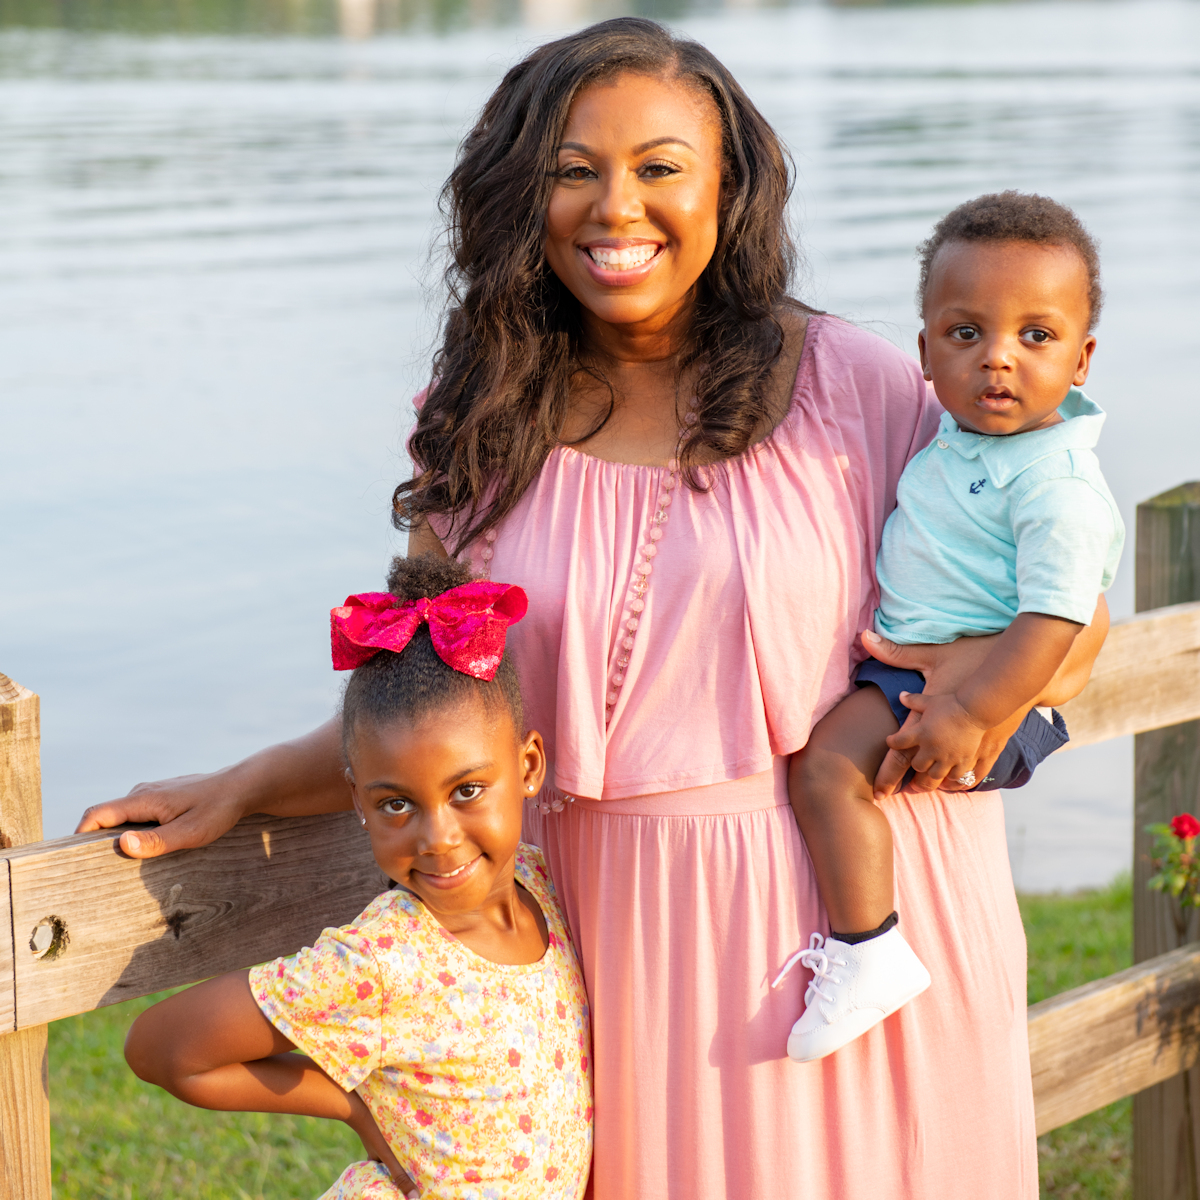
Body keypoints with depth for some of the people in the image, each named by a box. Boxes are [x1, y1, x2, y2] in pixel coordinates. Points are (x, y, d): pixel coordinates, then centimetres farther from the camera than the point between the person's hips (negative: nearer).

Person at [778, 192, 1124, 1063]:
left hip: (989, 688, -11)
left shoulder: (1059, 487, -22)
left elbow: (1054, 622, -27)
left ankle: (868, 955, -19)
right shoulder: (961, 437, 8)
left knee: (827, 764, -24)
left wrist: (966, 715, -31)